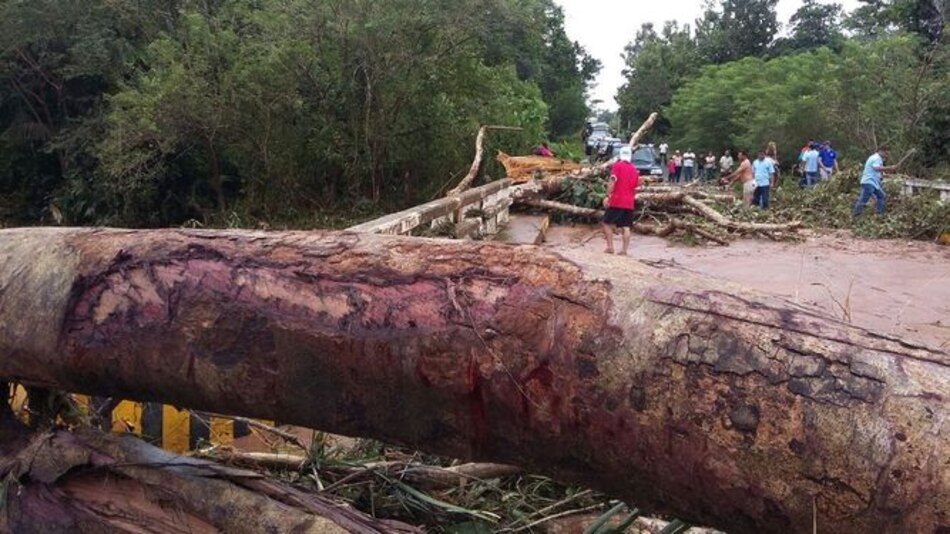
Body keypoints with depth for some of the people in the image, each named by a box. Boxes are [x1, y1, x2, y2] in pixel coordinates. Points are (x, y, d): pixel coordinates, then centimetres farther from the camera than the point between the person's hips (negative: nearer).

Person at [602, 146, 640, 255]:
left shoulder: (617, 166, -5)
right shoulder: (634, 170, 12)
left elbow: (612, 182, -15)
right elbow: (635, 188, 17)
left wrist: (608, 196, -17)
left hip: (616, 201, -5)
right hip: (629, 203, 5)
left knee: (607, 223, 7)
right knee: (626, 227, 5)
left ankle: (610, 247, 1)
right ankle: (624, 250, 2)